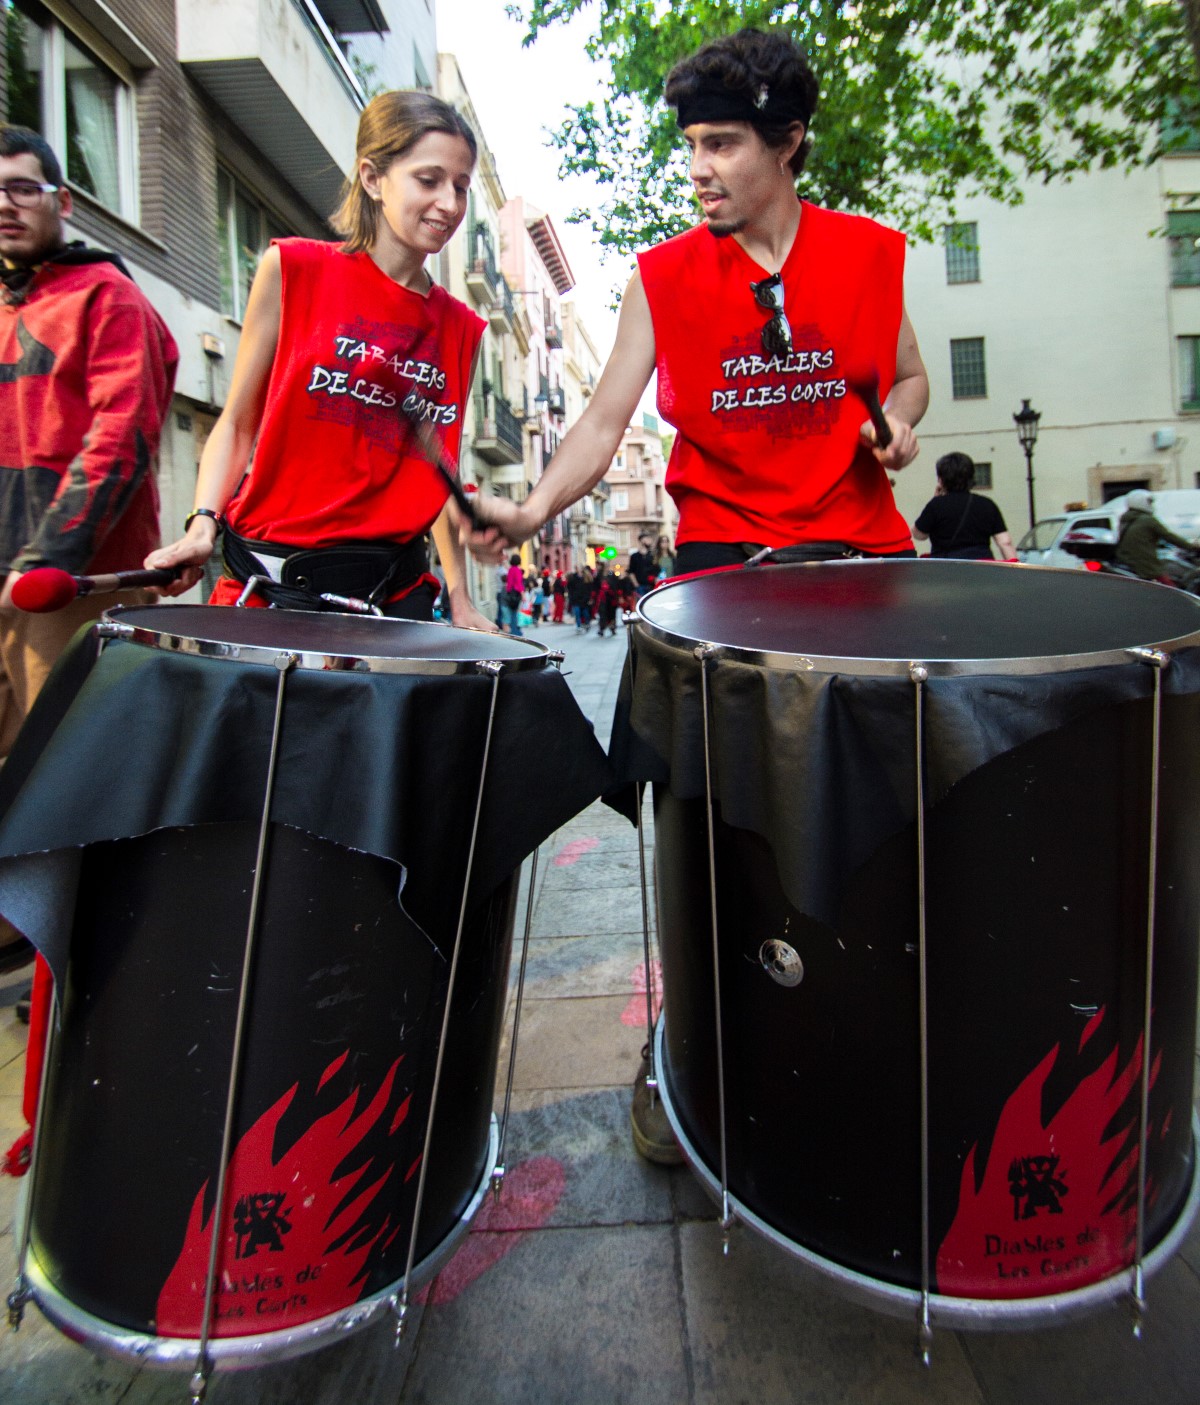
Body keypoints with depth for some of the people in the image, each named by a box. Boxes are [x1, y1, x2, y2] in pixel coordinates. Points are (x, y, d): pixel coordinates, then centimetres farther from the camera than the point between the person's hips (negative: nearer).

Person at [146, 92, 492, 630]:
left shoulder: (461, 329, 10)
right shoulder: (294, 269, 1)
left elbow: (438, 475, 12)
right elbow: (238, 423, 4)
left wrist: (459, 599, 6)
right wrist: (202, 524, -11)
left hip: (391, 586, 3)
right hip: (270, 577, -2)